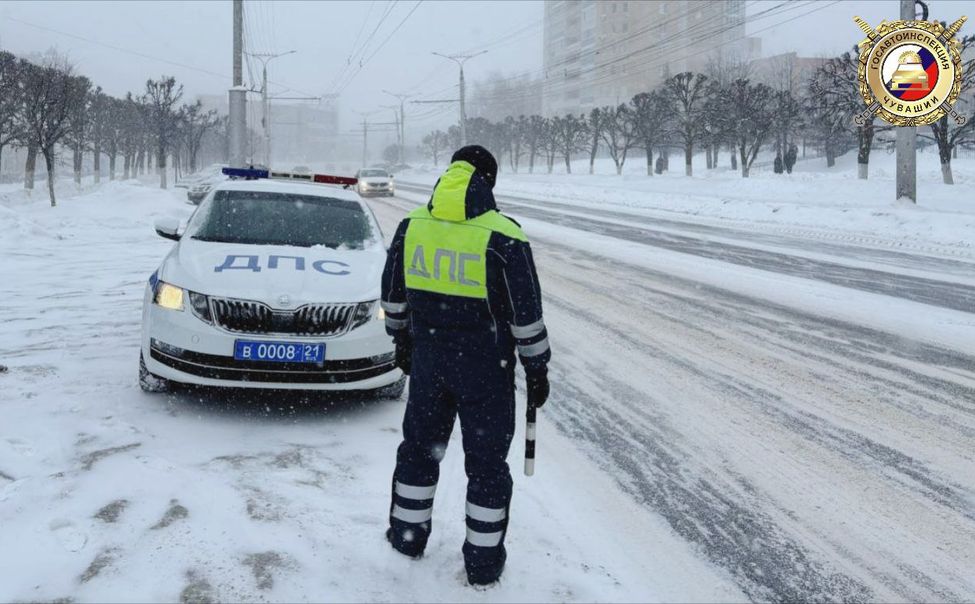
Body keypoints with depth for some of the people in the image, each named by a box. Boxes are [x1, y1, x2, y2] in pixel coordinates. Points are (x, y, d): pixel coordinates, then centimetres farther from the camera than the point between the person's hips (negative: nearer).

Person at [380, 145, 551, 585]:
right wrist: (537, 370, -1)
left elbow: (393, 294, 9)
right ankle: (483, 563, 18)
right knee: (486, 462, 9)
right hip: (486, 369, -4)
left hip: (427, 362, 4)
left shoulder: (411, 225, -1)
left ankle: (407, 537, 34)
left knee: (420, 446, 21)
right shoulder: (503, 238, -16)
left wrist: (402, 340, 24)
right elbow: (526, 315, -12)